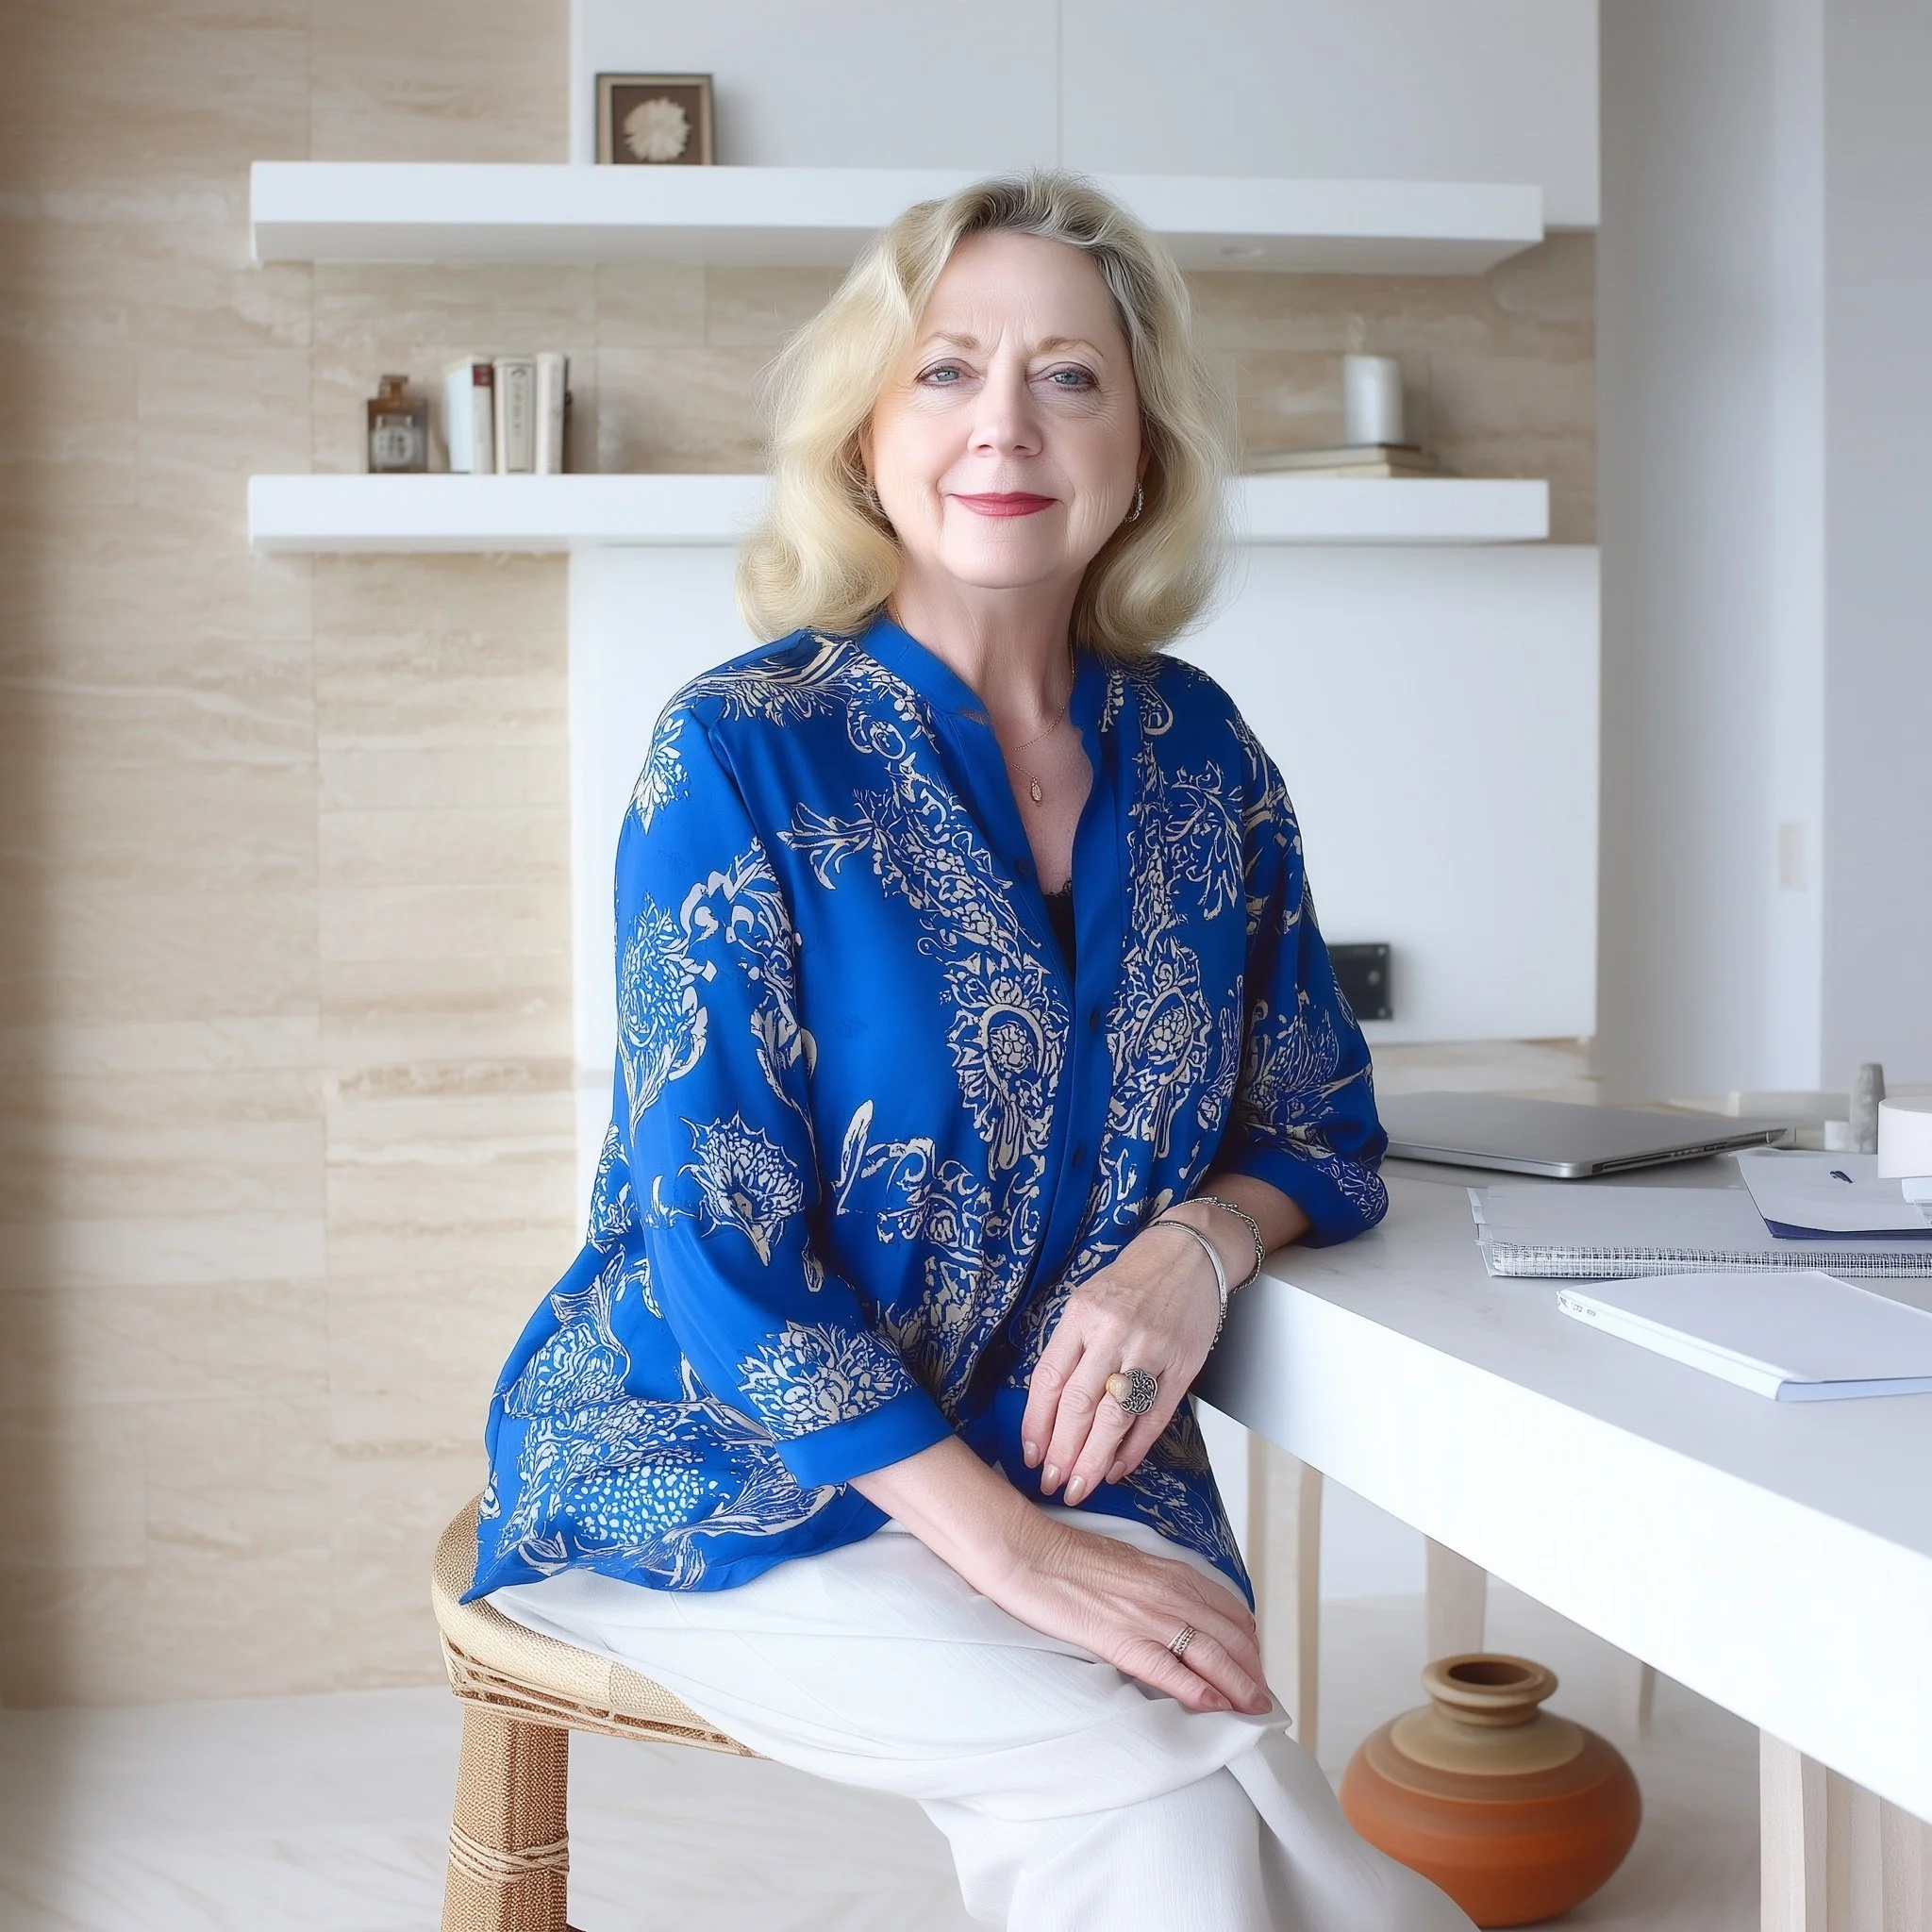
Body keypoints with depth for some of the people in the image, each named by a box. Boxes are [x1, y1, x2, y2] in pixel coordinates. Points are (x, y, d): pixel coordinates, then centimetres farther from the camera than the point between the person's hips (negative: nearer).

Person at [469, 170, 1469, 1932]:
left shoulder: (1195, 750, 4)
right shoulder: (744, 758, -11)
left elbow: (1322, 1127, 11)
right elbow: (719, 1247, -14)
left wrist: (1201, 1245, -13)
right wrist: (1010, 1546, -21)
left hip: (1074, 1468, 4)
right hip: (718, 1473, -3)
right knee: (1151, 1767, -27)